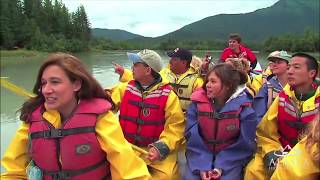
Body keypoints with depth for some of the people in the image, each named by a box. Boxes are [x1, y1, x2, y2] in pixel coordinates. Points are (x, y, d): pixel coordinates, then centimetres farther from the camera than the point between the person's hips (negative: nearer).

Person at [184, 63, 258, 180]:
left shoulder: (244, 109, -10)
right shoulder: (197, 103, -6)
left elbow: (244, 144, -7)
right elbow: (192, 138, -7)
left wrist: (221, 166, -15)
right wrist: (202, 166, -17)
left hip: (230, 160, -1)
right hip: (200, 157, 2)